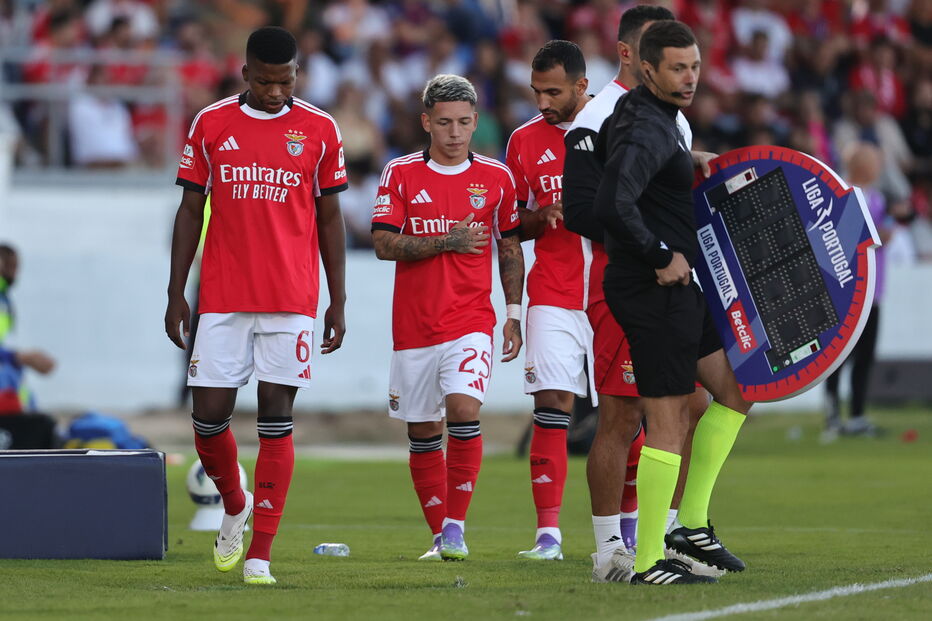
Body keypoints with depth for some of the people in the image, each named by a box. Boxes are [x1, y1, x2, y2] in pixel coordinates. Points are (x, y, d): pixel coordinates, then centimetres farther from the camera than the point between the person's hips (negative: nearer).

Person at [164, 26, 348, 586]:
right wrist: (176, 293, 6)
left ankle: (261, 554, -3)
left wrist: (338, 302, 6)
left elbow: (330, 220, 9)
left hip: (291, 299, -1)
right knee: (210, 416, -2)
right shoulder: (211, 125, 7)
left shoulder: (318, 131, 5)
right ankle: (235, 506, 28)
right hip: (222, 298, 1)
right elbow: (191, 211, 11)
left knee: (276, 418, -4)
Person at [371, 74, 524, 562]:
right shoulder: (401, 174, 2)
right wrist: (447, 242, -14)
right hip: (414, 325, 1)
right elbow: (384, 244, -6)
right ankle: (440, 535, 18)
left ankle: (456, 526, -13)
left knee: (463, 408, -21)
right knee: (422, 432, 5)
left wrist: (513, 315, 7)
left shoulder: (496, 178, 5)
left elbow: (510, 249, 13)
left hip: (471, 321, -1)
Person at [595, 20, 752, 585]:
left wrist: (687, 167, 23)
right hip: (655, 290, -11)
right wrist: (662, 256, -20)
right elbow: (613, 206, -33)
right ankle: (649, 562, -3)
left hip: (677, 287, 11)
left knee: (736, 390, 16)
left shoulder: (632, 115, 12)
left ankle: (693, 524, 18)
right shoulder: (648, 132, -20)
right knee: (670, 422, -7)